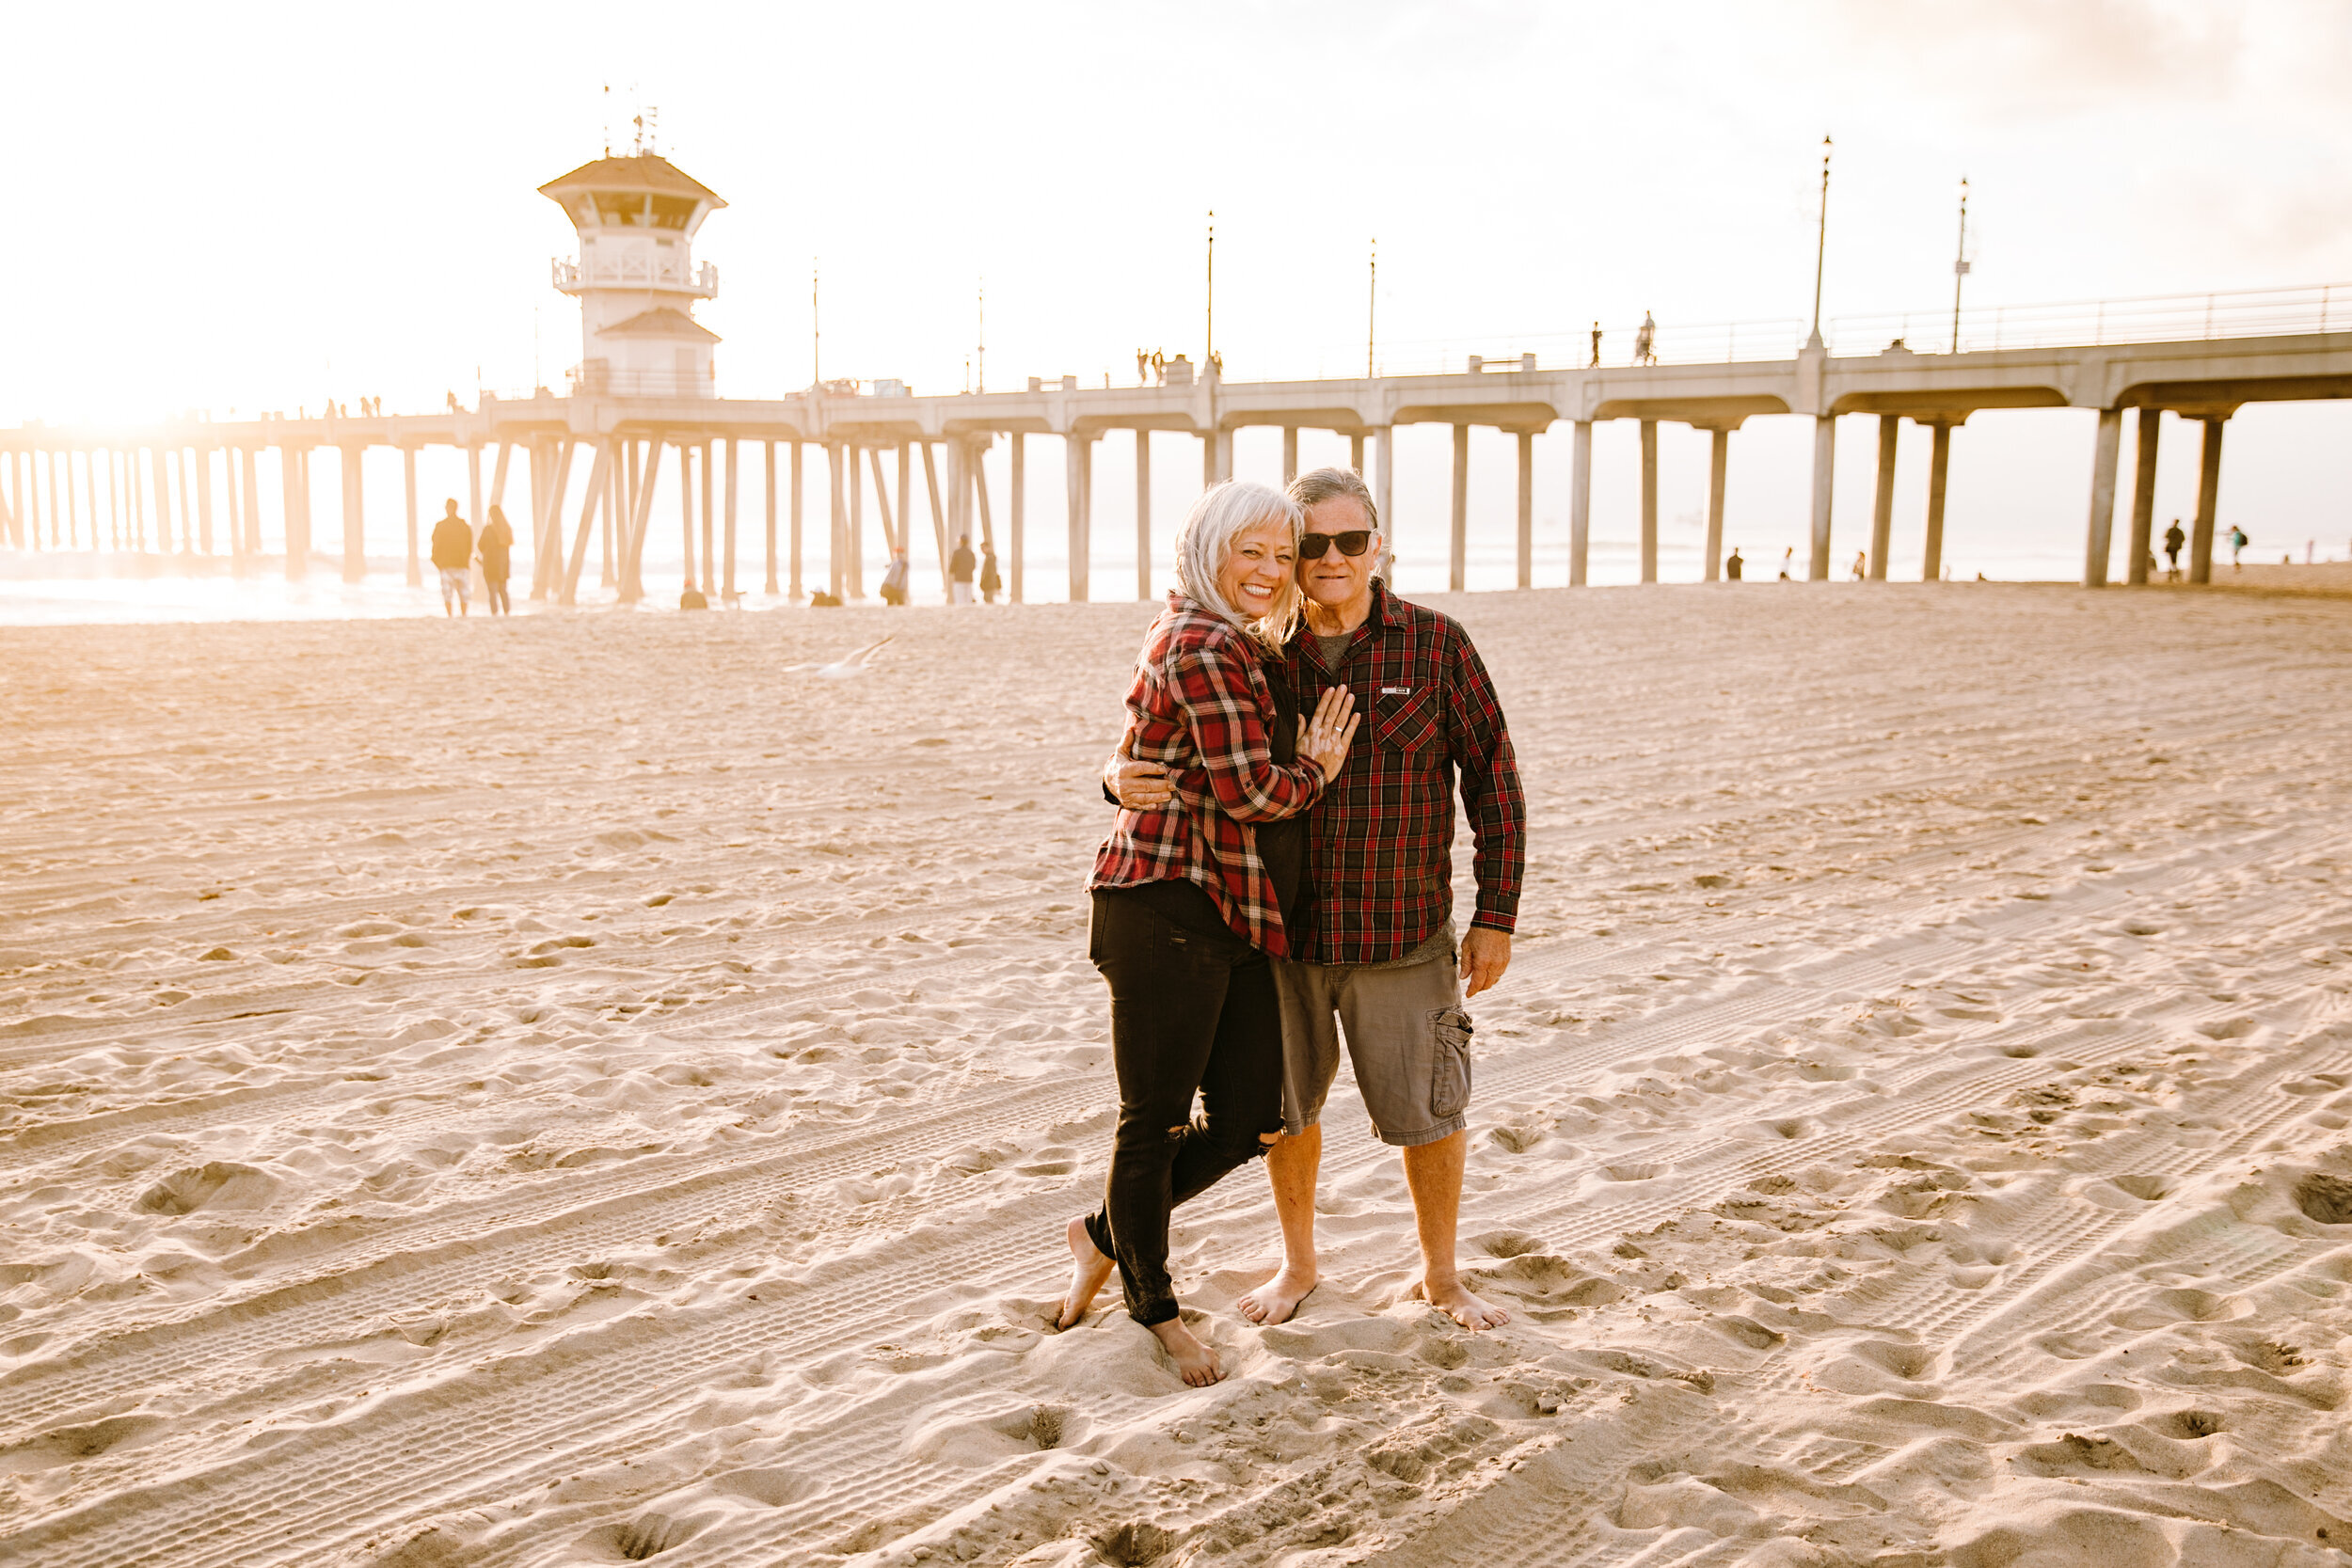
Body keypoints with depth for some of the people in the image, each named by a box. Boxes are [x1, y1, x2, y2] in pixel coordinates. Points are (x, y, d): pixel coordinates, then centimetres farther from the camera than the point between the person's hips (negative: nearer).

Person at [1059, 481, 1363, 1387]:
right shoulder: (1203, 648, -13)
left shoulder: (1247, 648, 19)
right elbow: (1250, 792, -17)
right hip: (1170, 913, -10)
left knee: (1247, 1122, 10)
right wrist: (1317, 770, 0)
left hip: (1236, 922, 10)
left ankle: (1105, 1235, 32)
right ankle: (1153, 1306, 23)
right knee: (1156, 1117, 6)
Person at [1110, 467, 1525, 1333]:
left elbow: (1492, 778, -2)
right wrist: (1124, 774, -21)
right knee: (1284, 1105, 15)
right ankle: (1297, 1264, 38)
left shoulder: (1435, 644, -6)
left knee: (1426, 1110, 8)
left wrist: (1496, 915, -4)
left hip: (1401, 935, -2)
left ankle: (1440, 1275, 31)